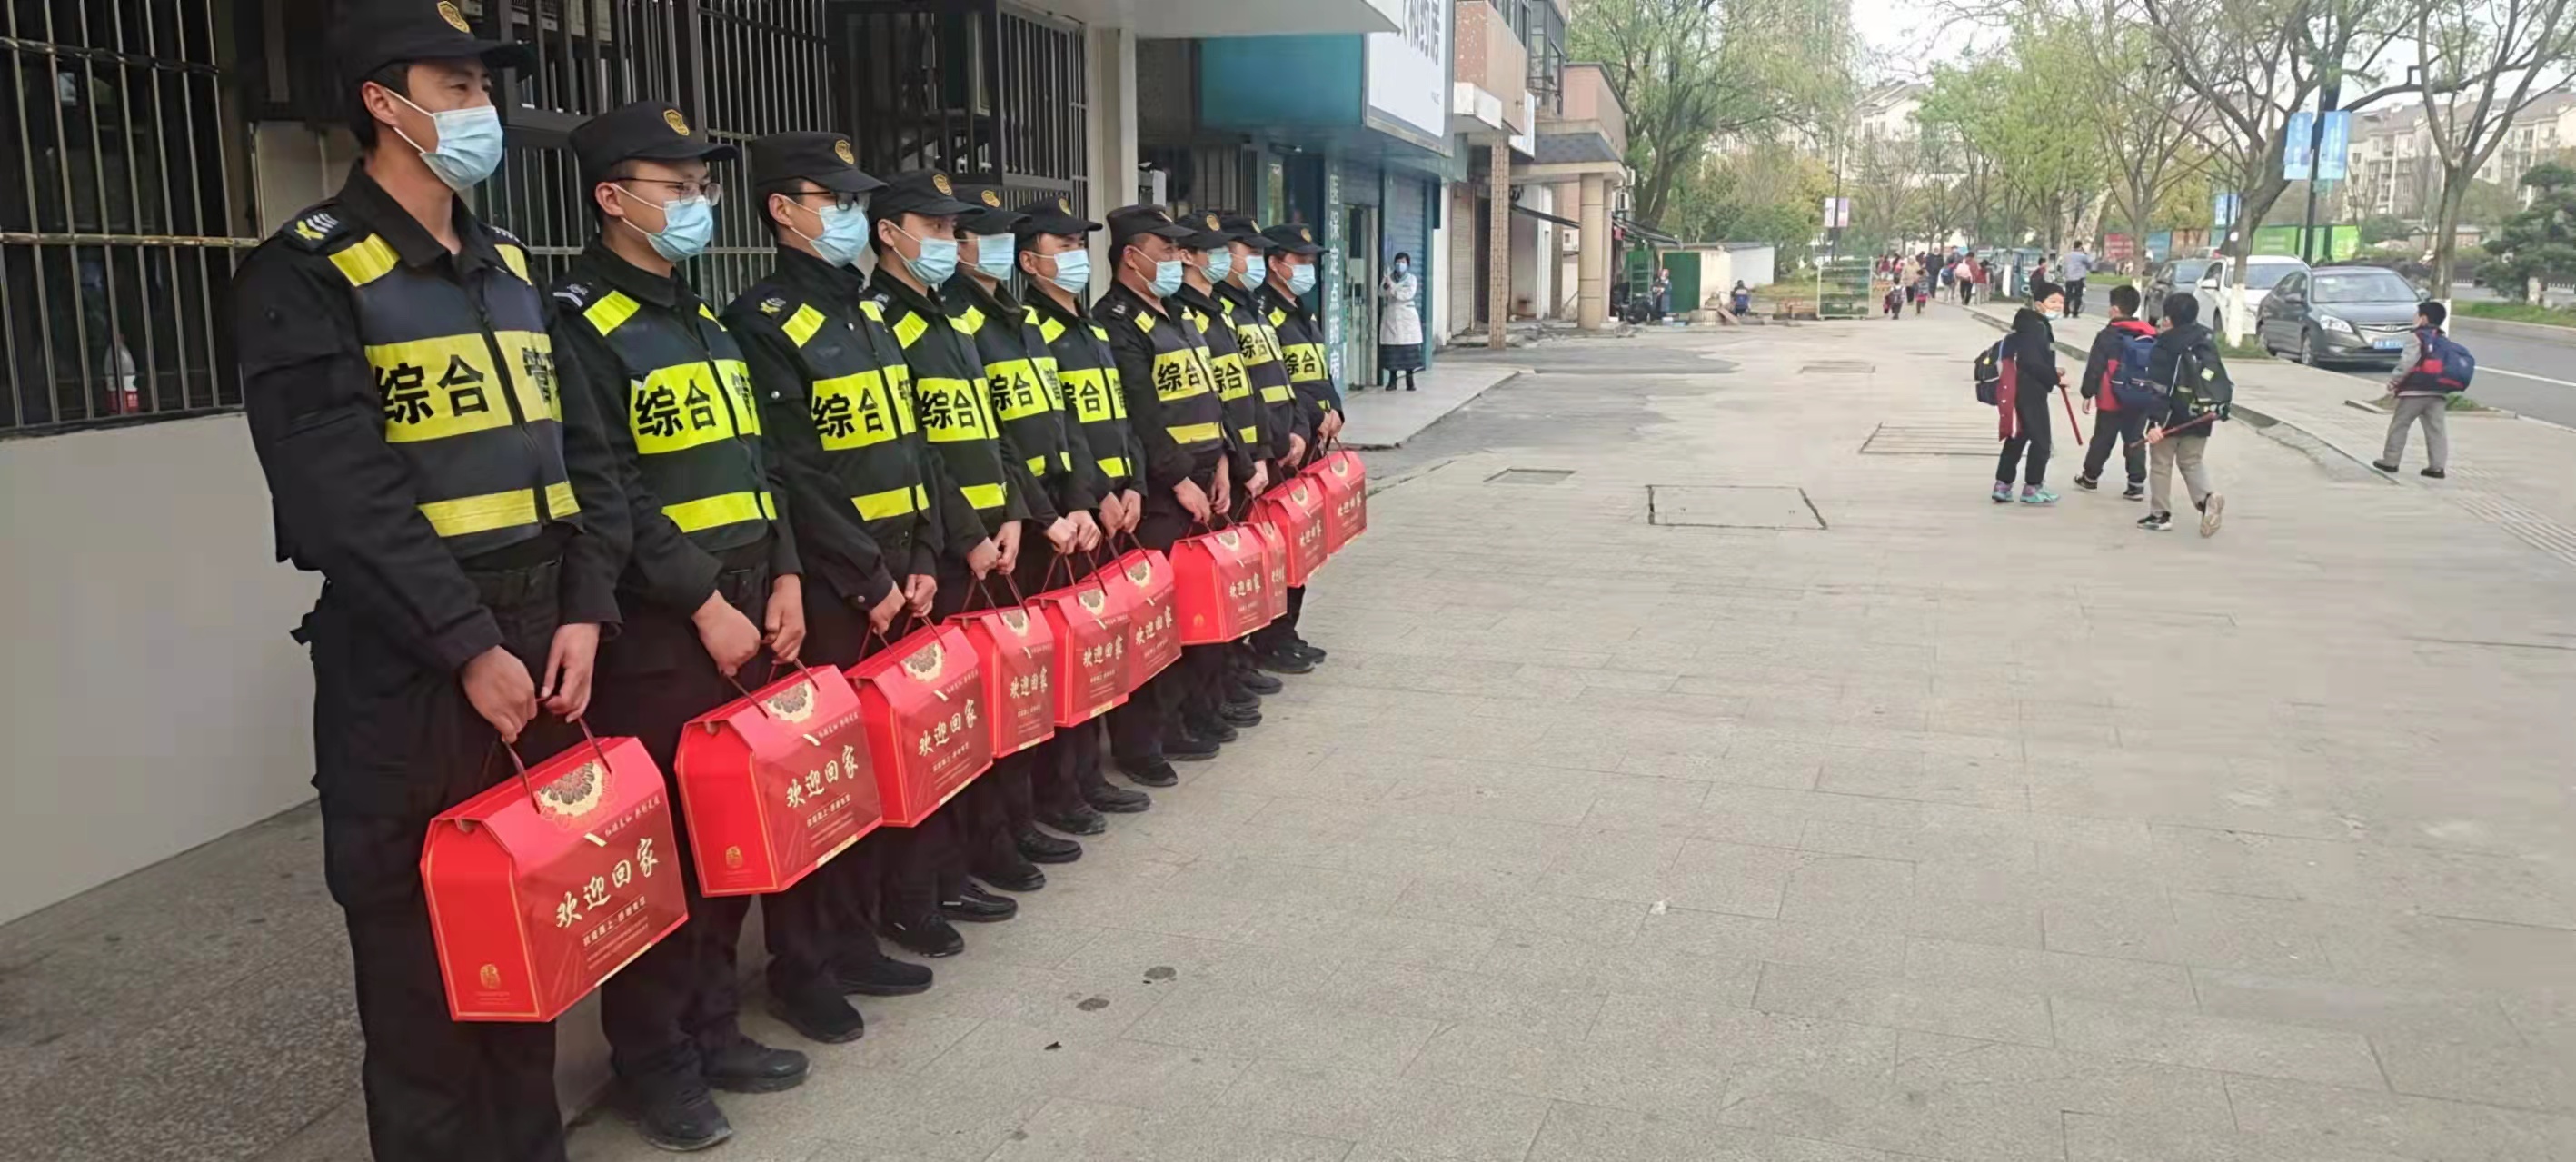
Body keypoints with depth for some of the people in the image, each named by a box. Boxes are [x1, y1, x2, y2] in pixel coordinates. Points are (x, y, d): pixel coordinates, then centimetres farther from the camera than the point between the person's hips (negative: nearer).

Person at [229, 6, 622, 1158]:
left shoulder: (510, 266, 13)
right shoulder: (306, 275, -8)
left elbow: (582, 448, 10)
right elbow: (346, 498, -17)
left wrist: (582, 611, -1)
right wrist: (467, 646, -17)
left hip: (540, 639, 6)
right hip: (406, 664, -6)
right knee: (422, 946, 4)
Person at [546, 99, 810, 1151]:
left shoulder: (703, 321, 17)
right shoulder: (579, 325, -9)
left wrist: (781, 577, 4)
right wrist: (704, 604, -17)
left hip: (741, 618, 8)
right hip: (653, 639, -8)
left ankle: (712, 1026, 28)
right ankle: (652, 1063, 16)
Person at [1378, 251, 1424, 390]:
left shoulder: (1411, 279, 5)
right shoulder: (1389, 276, 11)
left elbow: (1409, 294, -11)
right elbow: (1381, 291, -2)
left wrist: (1393, 290, -15)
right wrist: (1386, 286, -22)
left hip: (1406, 316, -2)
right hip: (1391, 315, 2)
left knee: (1408, 349, -4)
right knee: (1391, 348, -3)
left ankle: (1409, 380, 2)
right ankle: (1392, 380, 3)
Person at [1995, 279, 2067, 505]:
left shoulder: (2039, 325, 15)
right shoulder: (2034, 326, -17)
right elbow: (2031, 362, -23)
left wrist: (2052, 371, 9)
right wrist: (2055, 378, -16)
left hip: (2026, 391, 10)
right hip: (2031, 392, -10)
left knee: (2017, 438, 13)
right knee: (2040, 440, -1)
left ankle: (2003, 485, 17)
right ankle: (2032, 488, 8)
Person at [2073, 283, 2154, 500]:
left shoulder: (2107, 336, -11)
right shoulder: (2151, 335, 2)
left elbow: (2094, 368, -10)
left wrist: (2088, 393, -1)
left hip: (2112, 400, -3)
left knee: (2102, 439, 11)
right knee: (2135, 441, 8)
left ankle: (2090, 477, 26)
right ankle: (2137, 483, 3)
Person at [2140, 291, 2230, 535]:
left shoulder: (2164, 348, -14)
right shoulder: (2207, 341, 6)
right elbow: (2220, 380, 13)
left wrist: (2156, 421, -20)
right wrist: (2218, 409, 23)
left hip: (2172, 417, -6)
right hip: (2201, 416, 6)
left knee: (2161, 464, 8)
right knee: (2192, 462, 16)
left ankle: (2160, 514, 11)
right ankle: (2206, 498, -9)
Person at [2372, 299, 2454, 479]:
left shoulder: (2416, 337, -8)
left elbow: (2407, 363, -16)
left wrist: (2393, 380, -7)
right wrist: (2447, 391, 21)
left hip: (2414, 390, -6)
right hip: (2438, 392, 7)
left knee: (2399, 425, 5)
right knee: (2436, 429, 3)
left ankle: (2390, 461, 8)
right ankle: (2437, 466, -1)